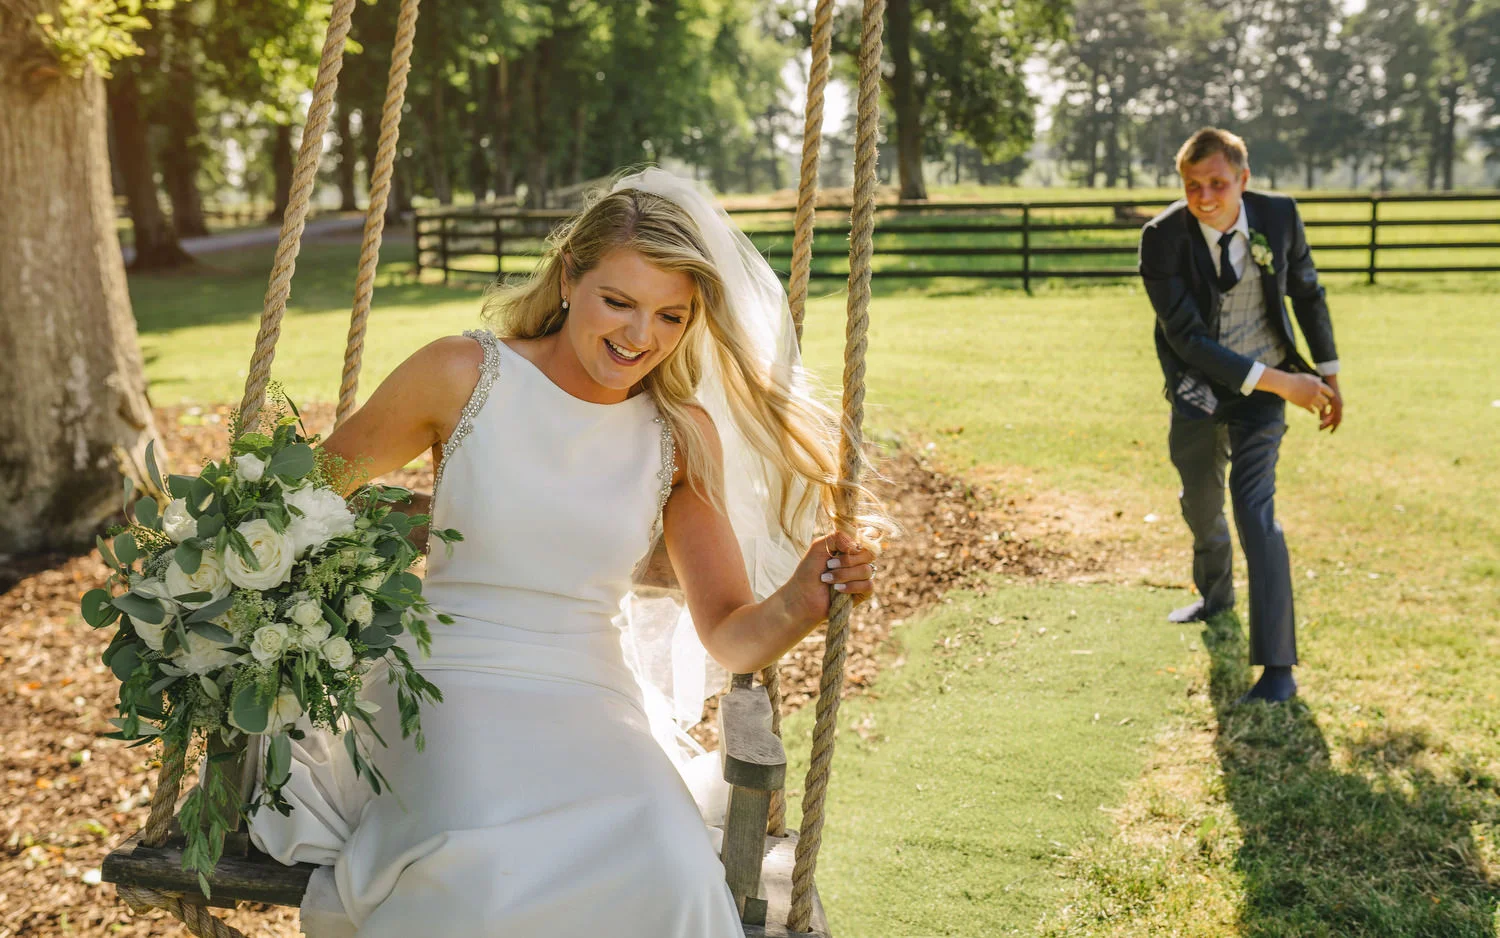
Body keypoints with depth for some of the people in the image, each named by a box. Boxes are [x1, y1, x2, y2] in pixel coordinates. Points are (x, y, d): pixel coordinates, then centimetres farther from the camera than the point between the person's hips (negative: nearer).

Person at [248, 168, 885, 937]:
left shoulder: (683, 438, 4)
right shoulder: (465, 375, -3)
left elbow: (731, 636, 4)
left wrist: (800, 602, -19)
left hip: (594, 704, 2)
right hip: (449, 689, -2)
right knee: (489, 872, -35)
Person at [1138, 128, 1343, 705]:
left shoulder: (1278, 215, -14)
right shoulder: (1162, 238, -21)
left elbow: (1307, 291, 4)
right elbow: (1187, 338, -24)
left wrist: (1327, 374, 8)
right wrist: (1277, 382, -27)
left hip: (1262, 388, -2)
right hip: (1198, 387, 2)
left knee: (1254, 510, -16)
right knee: (1200, 505, 22)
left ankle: (1277, 665, -13)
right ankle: (1215, 593, 54)